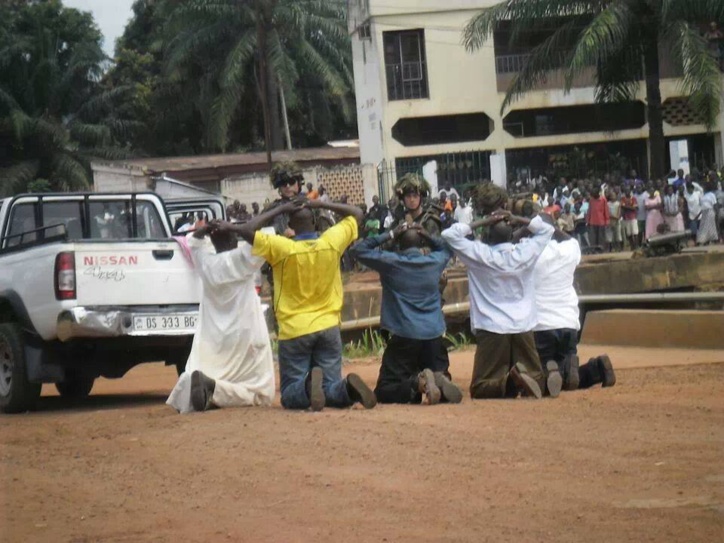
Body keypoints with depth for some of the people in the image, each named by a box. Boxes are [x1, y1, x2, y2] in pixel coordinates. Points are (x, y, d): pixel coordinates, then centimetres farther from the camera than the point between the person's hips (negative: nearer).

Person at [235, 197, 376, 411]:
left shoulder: (283, 248, -13)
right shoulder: (332, 242, -3)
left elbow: (247, 230, -10)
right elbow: (357, 213, 13)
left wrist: (279, 210, -4)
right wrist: (321, 205, 7)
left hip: (294, 331, -3)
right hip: (328, 328, 3)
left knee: (291, 396, 4)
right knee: (331, 390, 7)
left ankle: (308, 385, -32)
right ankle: (349, 387, -28)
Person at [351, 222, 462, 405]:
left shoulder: (390, 262, -4)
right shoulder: (435, 261, 7)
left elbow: (359, 249, 6)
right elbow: (447, 248, 31)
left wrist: (389, 236, 4)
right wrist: (428, 237, 14)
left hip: (403, 336, -3)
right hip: (434, 335, 3)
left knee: (384, 393, -1)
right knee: (441, 376, 18)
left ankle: (418, 382, -28)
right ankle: (440, 382, -18)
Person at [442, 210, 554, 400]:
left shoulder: (480, 255, -6)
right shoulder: (525, 252, 1)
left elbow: (449, 234, 0)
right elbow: (547, 230, 18)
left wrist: (482, 222, 2)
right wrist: (518, 220, 7)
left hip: (492, 329, -2)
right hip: (523, 328, 2)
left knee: (480, 389, 0)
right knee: (536, 381, 13)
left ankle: (508, 382, -30)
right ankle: (525, 376, -22)